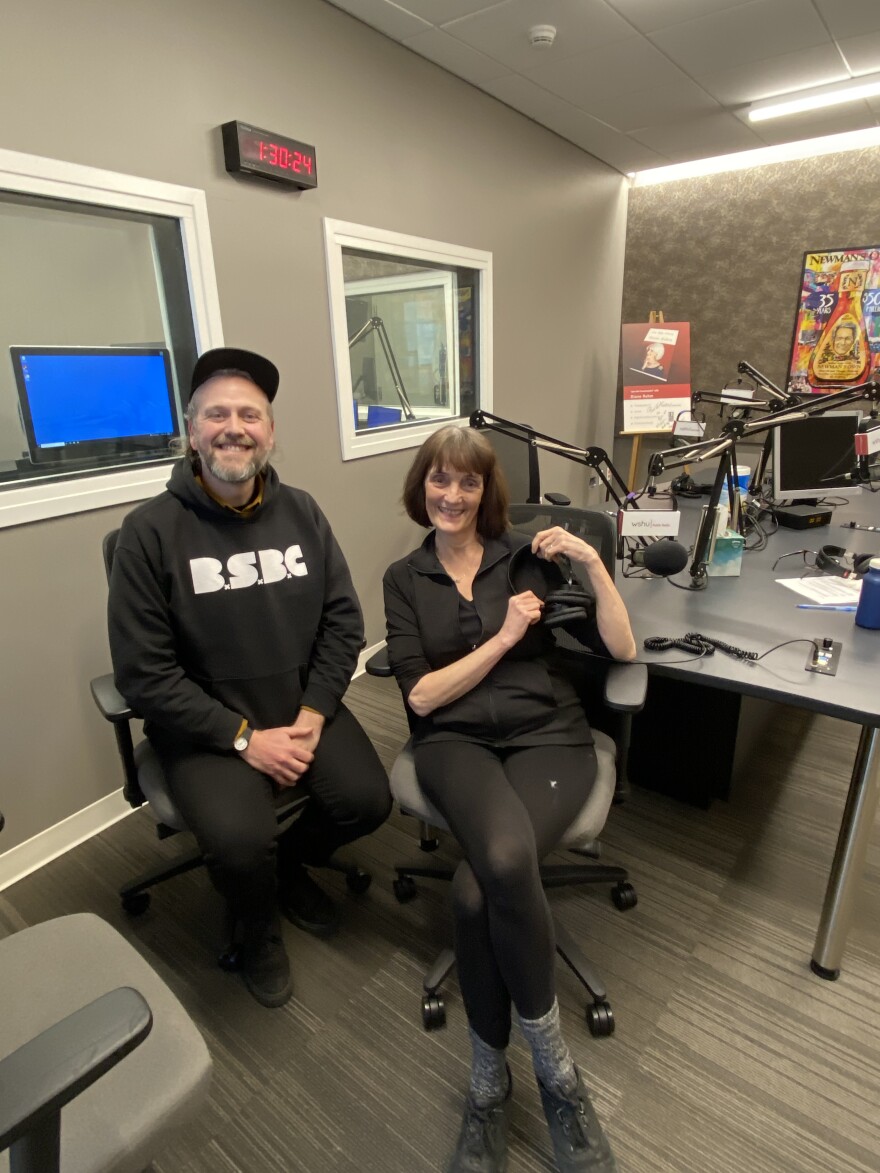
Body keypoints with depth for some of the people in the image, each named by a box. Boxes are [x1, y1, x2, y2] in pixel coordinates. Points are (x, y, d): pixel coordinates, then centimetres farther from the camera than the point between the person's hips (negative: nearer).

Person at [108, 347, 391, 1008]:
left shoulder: (301, 513, -1)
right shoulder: (152, 530, -13)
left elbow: (343, 622, 0)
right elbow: (144, 672, -13)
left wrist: (310, 717, -11)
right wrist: (245, 738, -16)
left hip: (304, 708, 4)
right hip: (206, 726, -3)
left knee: (368, 800, -13)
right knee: (239, 841, -24)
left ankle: (290, 863, 24)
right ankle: (258, 929, 16)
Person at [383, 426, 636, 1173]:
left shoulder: (530, 555, 9)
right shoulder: (404, 579, 10)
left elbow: (621, 650, 5)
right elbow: (420, 695, -1)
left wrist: (592, 564, -7)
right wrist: (504, 637, -7)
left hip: (547, 733, 0)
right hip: (456, 741, 0)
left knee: (479, 890, -28)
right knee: (506, 862, -33)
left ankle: (490, 1079, 2)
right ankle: (555, 1066, -6)